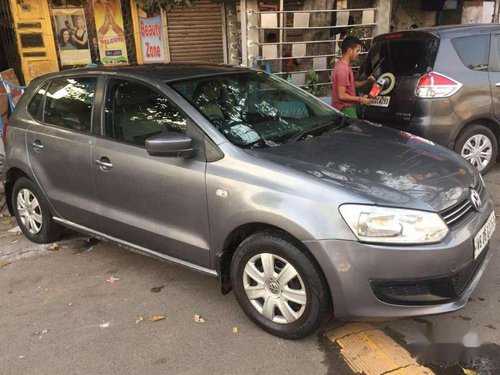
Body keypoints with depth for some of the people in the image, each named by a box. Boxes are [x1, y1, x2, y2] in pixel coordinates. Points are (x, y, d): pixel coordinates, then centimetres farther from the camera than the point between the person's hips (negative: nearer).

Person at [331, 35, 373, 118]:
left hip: (348, 108, 10)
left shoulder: (343, 65, 11)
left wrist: (366, 82, 7)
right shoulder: (343, 69, -21)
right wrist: (360, 99, -15)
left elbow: (351, 84, 22)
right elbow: (341, 95, -24)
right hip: (345, 109, -10)